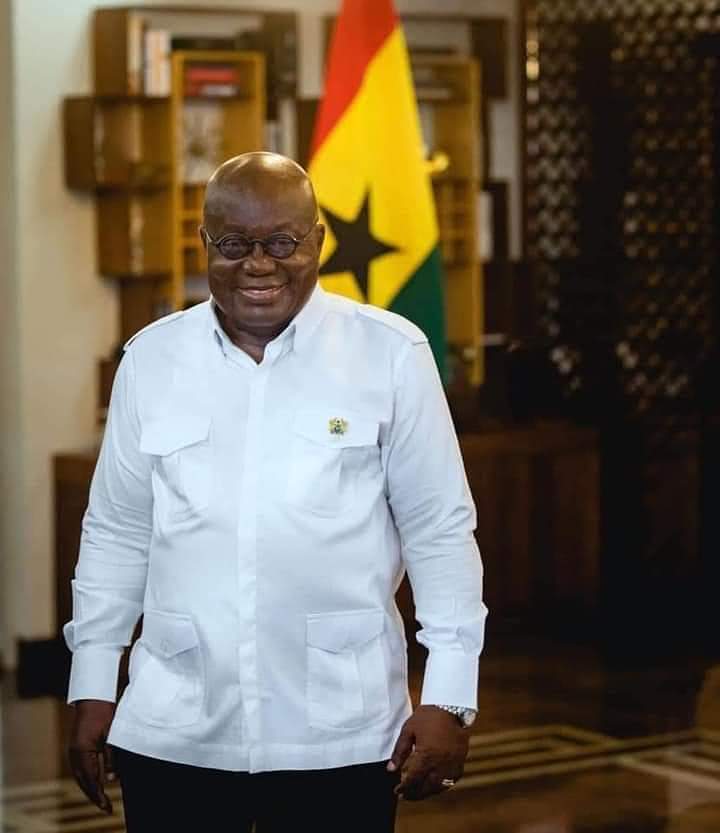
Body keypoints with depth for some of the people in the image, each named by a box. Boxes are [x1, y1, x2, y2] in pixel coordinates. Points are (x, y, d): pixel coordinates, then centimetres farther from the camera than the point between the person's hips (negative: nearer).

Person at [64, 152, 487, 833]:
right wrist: (92, 686, 11)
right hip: (171, 737, 2)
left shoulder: (392, 354, -3)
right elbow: (116, 534, 12)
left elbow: (440, 532, 0)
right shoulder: (151, 359, 6)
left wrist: (449, 698, -3)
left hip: (340, 737, -2)